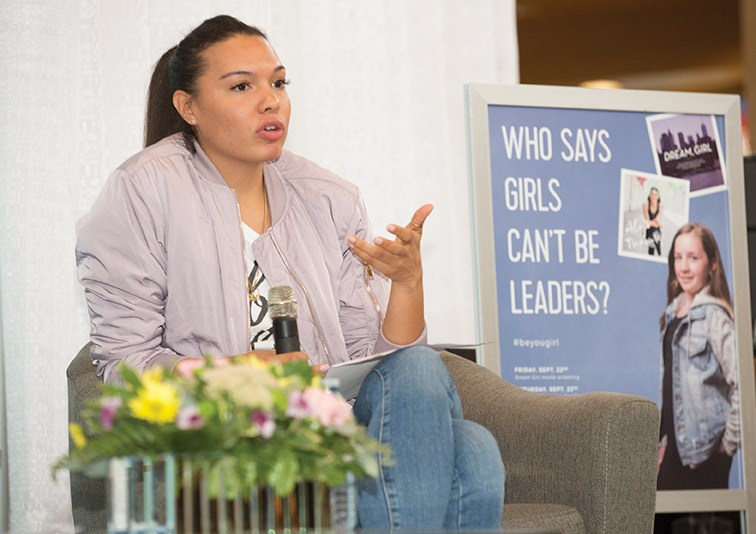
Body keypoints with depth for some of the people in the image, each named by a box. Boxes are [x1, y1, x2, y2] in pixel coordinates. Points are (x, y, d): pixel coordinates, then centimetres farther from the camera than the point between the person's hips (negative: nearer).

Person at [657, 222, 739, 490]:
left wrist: (729, 441, -14)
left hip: (706, 448, -7)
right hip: (676, 445, 7)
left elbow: (742, 382, -18)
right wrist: (664, 441, 16)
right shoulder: (673, 314, 11)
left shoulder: (714, 315, -12)